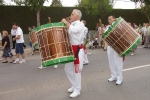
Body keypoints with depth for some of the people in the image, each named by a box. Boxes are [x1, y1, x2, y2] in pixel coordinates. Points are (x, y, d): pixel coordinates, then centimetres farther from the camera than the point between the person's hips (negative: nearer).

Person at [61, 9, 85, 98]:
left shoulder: (80, 24, -9)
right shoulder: (72, 25, 16)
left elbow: (73, 30, -29)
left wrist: (66, 22, -15)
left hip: (78, 50, -8)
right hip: (70, 49, 9)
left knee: (76, 70, -2)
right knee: (68, 69, 14)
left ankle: (77, 90, 12)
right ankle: (74, 85, 31)